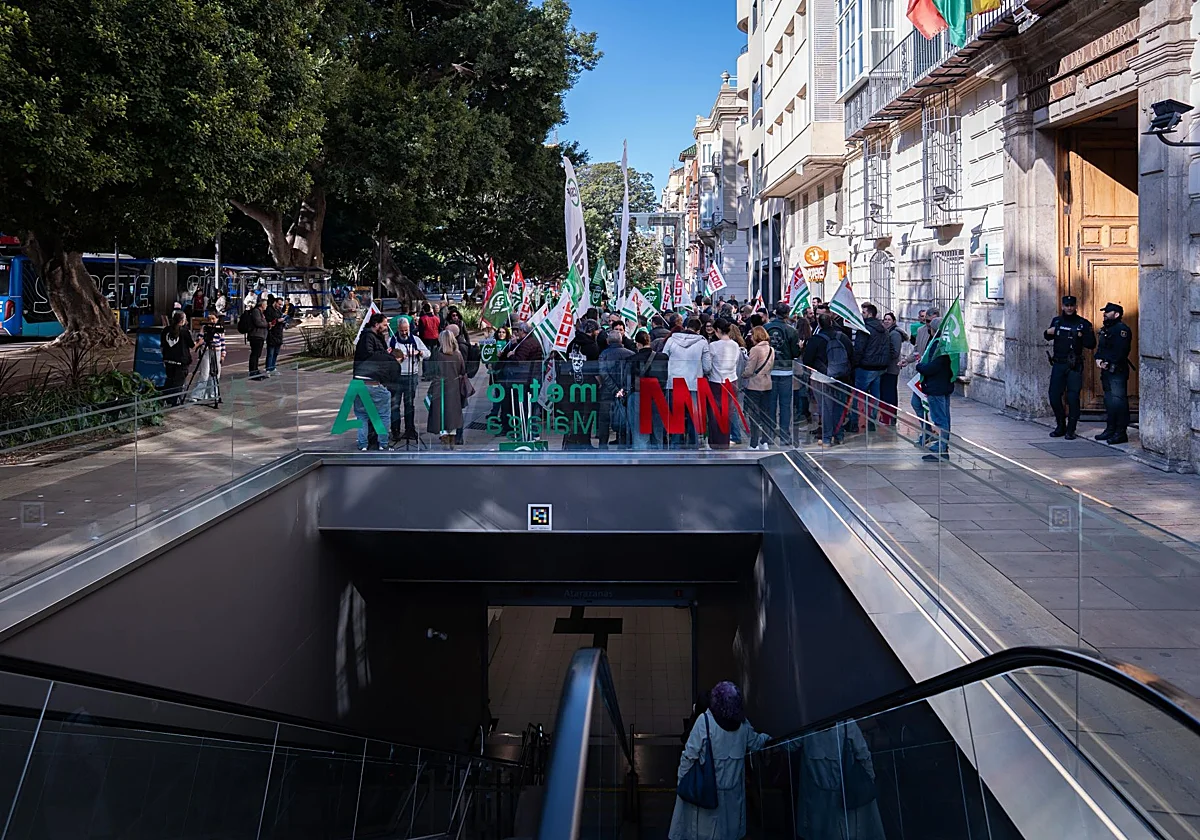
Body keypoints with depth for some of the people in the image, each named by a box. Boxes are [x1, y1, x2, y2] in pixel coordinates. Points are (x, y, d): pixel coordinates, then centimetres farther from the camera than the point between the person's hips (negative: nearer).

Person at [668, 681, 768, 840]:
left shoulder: (705, 721, -17)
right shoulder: (742, 723, -3)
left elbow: (690, 754, -16)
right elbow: (755, 743, 17)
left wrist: (682, 779, -4)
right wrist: (765, 737, 39)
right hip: (732, 788, 4)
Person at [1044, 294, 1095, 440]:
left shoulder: (1083, 323, -1)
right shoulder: (1057, 321, 9)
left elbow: (1092, 345, -4)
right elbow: (1048, 337, 24)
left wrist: (1082, 336, -21)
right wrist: (1048, 333, 2)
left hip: (1074, 366, -4)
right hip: (1058, 364, 4)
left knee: (1073, 398, -5)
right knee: (1054, 396, 4)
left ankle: (1070, 430, 4)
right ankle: (1060, 426, 20)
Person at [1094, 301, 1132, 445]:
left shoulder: (1122, 329, -11)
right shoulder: (1105, 329, 19)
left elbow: (1121, 351, -20)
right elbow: (1100, 347, 20)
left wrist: (1109, 363, -17)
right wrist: (1098, 359, 1)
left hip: (1118, 371, -10)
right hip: (1106, 370, 10)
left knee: (1119, 401, -11)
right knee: (1108, 401, 14)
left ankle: (1121, 433, -10)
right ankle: (1110, 430, 23)